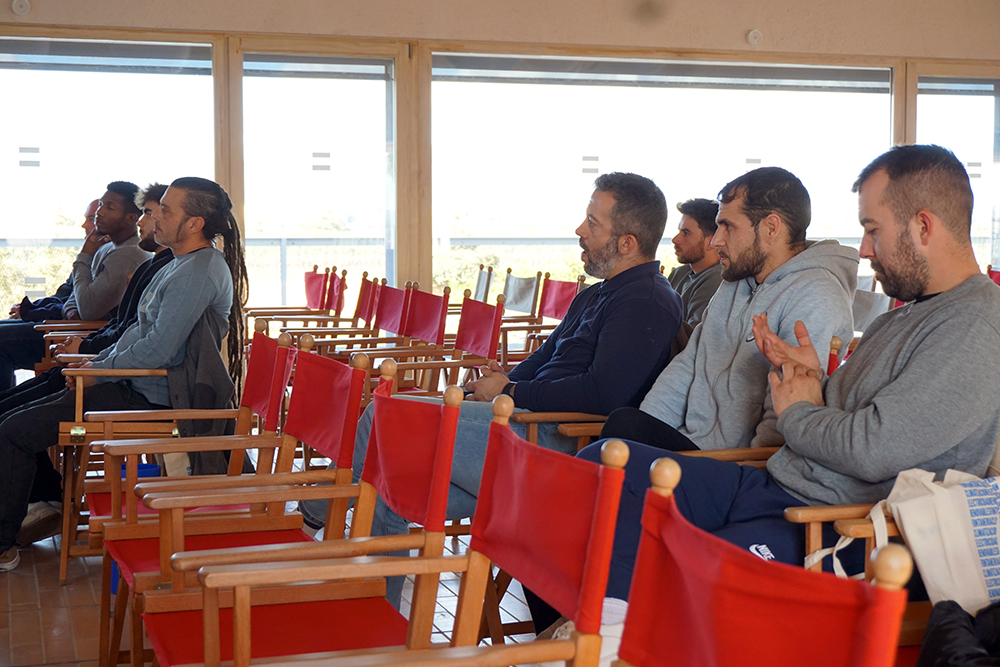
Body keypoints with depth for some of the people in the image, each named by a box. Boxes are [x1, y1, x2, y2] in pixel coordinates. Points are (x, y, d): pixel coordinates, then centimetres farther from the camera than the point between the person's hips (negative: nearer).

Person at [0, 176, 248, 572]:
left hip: (148, 399, -10)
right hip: (134, 386, 10)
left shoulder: (200, 272, -19)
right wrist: (96, 361, 9)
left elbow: (158, 350, -24)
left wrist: (98, 372, -12)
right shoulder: (182, 265, 14)